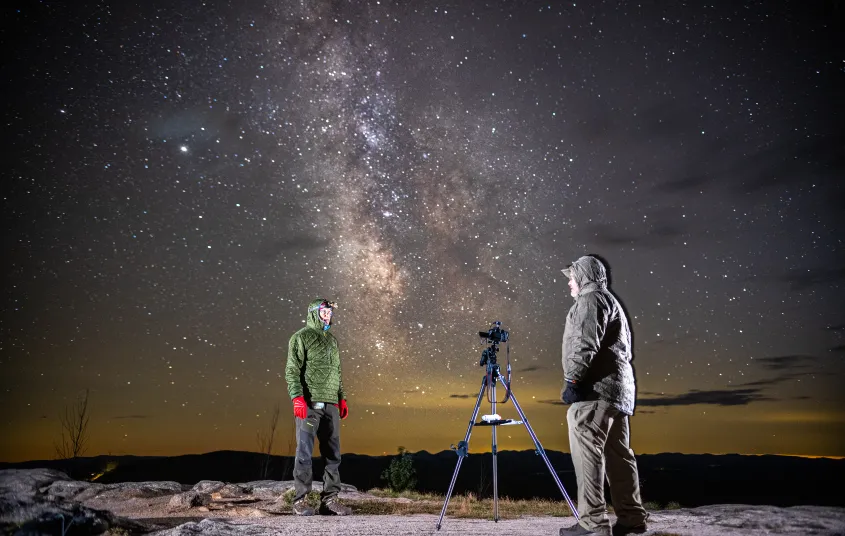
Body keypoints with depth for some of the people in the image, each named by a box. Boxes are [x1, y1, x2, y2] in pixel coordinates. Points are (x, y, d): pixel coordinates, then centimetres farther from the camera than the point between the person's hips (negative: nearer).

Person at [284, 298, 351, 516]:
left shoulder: (333, 340, 21)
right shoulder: (301, 337, 0)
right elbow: (292, 370, -6)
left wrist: (342, 398, 16)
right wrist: (297, 397, -17)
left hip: (331, 405, 7)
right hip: (309, 404, -6)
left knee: (333, 455, 6)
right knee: (304, 452, -4)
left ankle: (329, 500, 13)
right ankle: (300, 501, 5)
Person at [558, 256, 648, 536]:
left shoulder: (591, 298, -2)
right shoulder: (612, 302, 28)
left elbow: (585, 343, -17)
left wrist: (572, 379, -20)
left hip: (595, 389, -10)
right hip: (619, 389, 10)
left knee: (587, 455, -11)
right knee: (618, 455, 11)